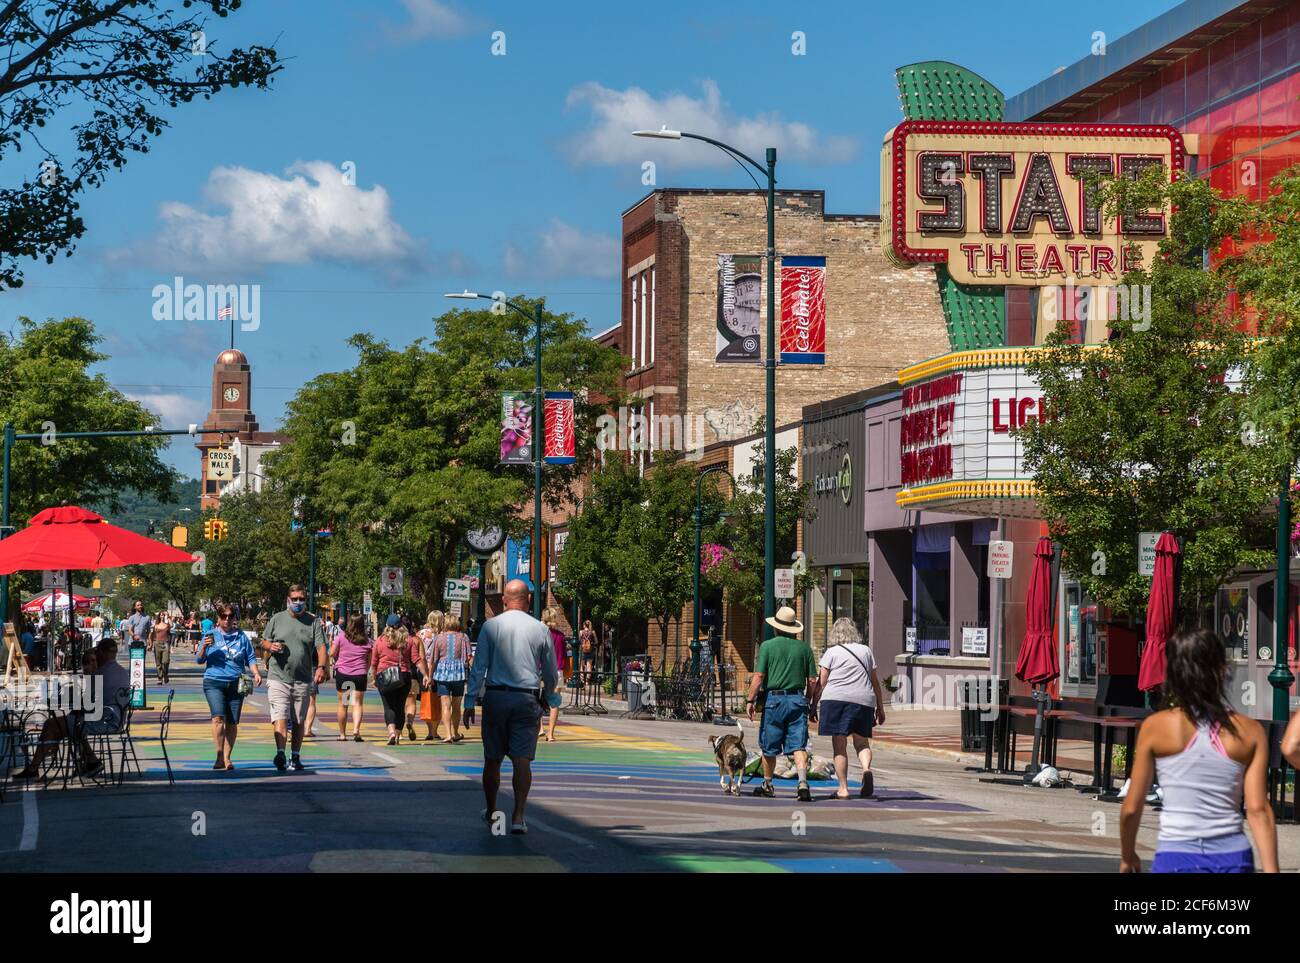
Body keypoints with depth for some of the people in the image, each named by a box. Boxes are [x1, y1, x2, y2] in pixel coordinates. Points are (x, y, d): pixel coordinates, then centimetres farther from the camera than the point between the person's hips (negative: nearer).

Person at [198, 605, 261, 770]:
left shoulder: (241, 636, 12)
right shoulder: (211, 635, 8)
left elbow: (250, 657, 16)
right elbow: (199, 660, 7)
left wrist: (255, 673, 0)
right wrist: (204, 647, -12)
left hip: (236, 683, 2)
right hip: (214, 682, -2)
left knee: (232, 722, 2)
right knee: (218, 717, -19)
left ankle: (227, 758, 10)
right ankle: (220, 755, -20)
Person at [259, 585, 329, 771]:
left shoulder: (313, 622, 6)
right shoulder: (277, 619, 7)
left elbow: (321, 647, -3)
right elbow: (263, 642, 15)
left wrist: (321, 667, -20)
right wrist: (270, 646, -9)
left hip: (303, 680, 1)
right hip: (278, 677, -1)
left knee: (299, 721, 8)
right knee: (280, 717, -14)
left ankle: (295, 757, 17)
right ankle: (280, 754, -22)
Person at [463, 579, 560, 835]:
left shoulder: (490, 626, -1)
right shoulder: (540, 629, 2)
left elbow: (478, 667, -3)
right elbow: (551, 672, 10)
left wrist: (470, 702, 0)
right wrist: (550, 697, 28)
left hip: (495, 698, 0)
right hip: (527, 699, 0)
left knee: (492, 758, 12)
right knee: (522, 759, -3)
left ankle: (491, 812, 27)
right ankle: (518, 817, -11)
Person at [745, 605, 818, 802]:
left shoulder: (768, 646, -3)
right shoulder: (803, 647, 6)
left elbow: (758, 676, -9)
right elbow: (812, 680, 6)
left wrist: (751, 700, -3)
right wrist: (806, 701, 19)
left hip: (774, 699, -2)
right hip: (797, 699, 2)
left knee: (769, 747, 12)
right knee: (798, 746, -3)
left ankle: (767, 785, 25)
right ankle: (803, 782, -22)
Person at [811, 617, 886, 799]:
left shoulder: (831, 652, 6)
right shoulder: (866, 650, 15)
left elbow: (821, 682, 1)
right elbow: (875, 682, 17)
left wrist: (814, 706, 6)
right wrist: (880, 708, 22)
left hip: (835, 699, -2)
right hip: (863, 700, 2)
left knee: (839, 746, 2)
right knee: (861, 742, 12)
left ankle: (843, 789, 0)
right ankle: (866, 769, -18)